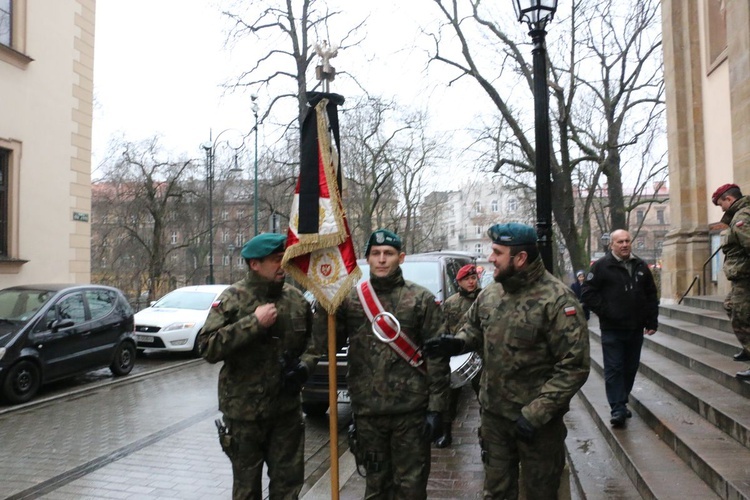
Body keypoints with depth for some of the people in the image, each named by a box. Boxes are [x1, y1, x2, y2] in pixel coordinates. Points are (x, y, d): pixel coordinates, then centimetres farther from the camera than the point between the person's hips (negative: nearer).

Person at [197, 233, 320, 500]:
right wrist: (253, 323, -25)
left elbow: (313, 338, 14)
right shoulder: (233, 299, -12)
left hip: (287, 408, 4)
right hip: (244, 410, -3)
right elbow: (208, 347, -20)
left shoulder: (296, 298, 2)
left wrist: (304, 365, -5)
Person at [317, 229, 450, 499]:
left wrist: (436, 407, -7)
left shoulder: (421, 299, -2)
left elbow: (437, 357, -4)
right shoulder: (350, 298, 4)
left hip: (411, 410, -2)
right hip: (367, 411, 2)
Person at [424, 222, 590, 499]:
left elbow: (574, 366, -21)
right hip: (492, 412, 6)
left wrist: (535, 414, -22)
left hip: (537, 419, -5)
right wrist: (457, 342, -8)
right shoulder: (489, 293, 0)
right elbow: (473, 326, 17)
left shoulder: (557, 299, -20)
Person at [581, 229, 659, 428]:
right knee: (614, 369, -4)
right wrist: (605, 311, -14)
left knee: (630, 368, 12)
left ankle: (621, 403, 26)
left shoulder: (641, 266, 11)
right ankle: (617, 410, -2)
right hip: (612, 329, -5)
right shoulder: (601, 266, -5)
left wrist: (652, 321, 9)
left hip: (635, 329, 5)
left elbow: (651, 295, 15)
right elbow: (588, 293, -8)